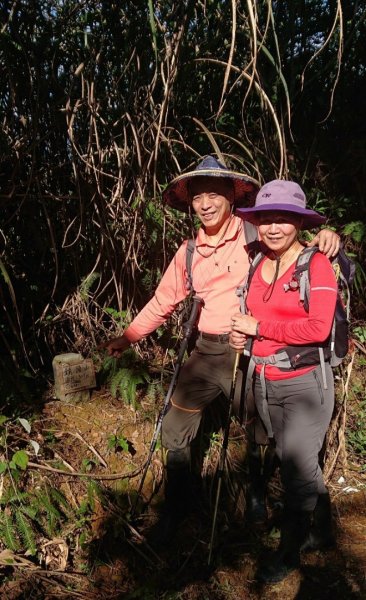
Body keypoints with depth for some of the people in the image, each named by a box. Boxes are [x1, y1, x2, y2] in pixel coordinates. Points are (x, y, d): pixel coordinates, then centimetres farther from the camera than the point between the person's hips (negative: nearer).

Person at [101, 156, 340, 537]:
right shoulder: (189, 252, 7)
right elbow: (163, 301, 14)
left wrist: (325, 235, -28)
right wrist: (128, 337, 16)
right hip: (206, 352, 5)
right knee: (174, 432, 12)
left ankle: (258, 498, 42)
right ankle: (176, 510, 35)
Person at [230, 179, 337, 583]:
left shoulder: (316, 264, -12)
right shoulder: (256, 265, 6)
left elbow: (318, 327, -22)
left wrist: (259, 327, -16)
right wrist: (240, 334, -2)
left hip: (305, 382, -6)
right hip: (264, 383, 6)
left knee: (297, 464, 4)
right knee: (295, 462, 19)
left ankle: (289, 551, 29)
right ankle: (322, 531, 43)